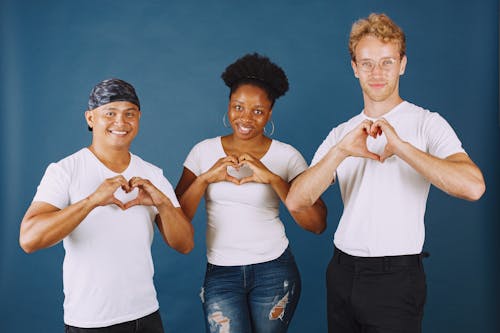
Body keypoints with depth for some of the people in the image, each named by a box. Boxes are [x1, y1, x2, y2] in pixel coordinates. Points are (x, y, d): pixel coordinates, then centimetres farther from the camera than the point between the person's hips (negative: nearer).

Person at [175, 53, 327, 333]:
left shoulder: (287, 156, -4)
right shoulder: (204, 151, 1)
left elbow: (317, 224, -12)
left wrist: (273, 179, -21)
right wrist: (205, 178, -16)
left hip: (274, 270, 0)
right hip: (221, 272, 1)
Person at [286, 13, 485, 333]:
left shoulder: (427, 124, -5)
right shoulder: (341, 133, 8)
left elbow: (473, 186, -22)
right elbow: (296, 202, -5)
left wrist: (400, 147, -26)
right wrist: (341, 151, -19)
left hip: (396, 275, -4)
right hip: (342, 271, 5)